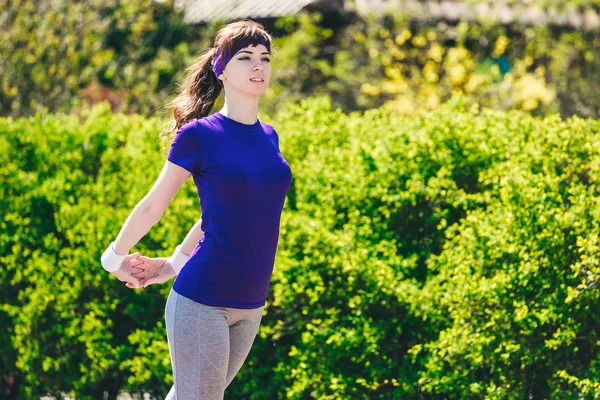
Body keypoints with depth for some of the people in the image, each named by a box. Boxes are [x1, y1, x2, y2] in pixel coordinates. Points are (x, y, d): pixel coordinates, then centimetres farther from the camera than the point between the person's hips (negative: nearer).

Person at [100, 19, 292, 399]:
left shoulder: (269, 137, 9)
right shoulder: (198, 134, -8)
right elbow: (153, 206, 3)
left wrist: (175, 263, 19)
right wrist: (115, 259, 13)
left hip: (250, 305, 6)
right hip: (201, 299, -6)